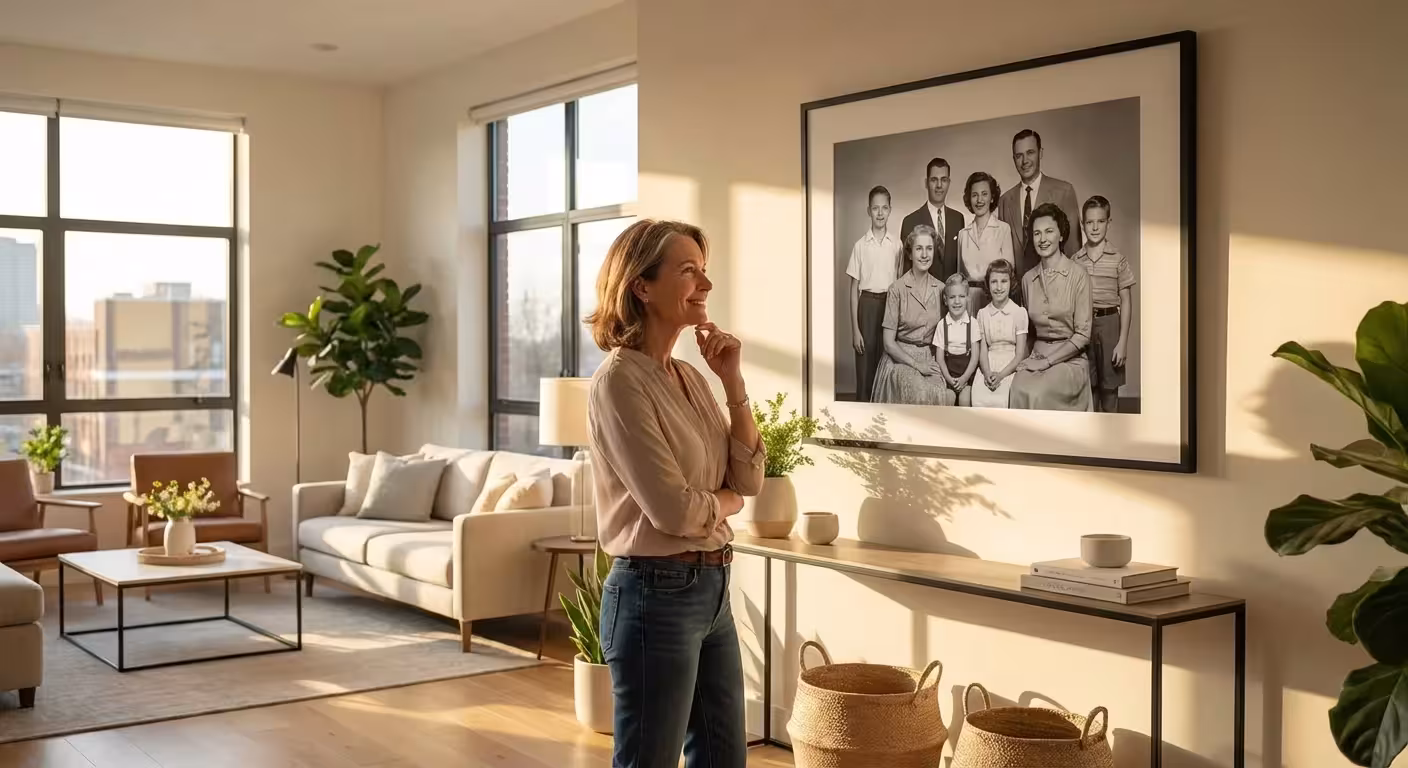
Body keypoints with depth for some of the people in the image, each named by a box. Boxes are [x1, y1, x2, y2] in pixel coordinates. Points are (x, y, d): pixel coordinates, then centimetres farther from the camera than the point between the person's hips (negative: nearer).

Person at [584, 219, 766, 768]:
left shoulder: (690, 377, 9)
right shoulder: (620, 380, -16)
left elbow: (749, 478, 6)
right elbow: (671, 509, -21)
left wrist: (733, 382, -2)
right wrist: (726, 501, -1)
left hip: (711, 589, 9)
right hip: (655, 595, -9)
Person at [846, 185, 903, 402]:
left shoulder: (897, 245, 3)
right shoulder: (860, 246, -2)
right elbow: (854, 289, 1)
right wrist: (855, 328, -4)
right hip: (868, 305, -1)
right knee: (865, 368, 0)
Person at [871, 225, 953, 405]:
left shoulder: (940, 289, 6)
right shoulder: (897, 289, -7)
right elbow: (889, 343, -6)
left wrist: (938, 363, -1)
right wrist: (917, 365, -14)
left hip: (930, 358, 4)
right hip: (901, 357, -3)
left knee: (945, 395, -29)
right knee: (921, 394, -34)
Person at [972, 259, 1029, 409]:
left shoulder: (1019, 312, 1)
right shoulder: (983, 313, 10)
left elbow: (1020, 353, -2)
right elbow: (983, 350, 5)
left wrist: (1001, 375, -16)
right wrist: (987, 373, -15)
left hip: (1011, 367, -2)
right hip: (989, 367, 2)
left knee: (1000, 400, -30)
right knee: (979, 399, -27)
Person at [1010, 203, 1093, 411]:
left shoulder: (1078, 274, -5)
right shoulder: (1028, 278, 10)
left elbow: (1082, 334, -7)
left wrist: (1047, 361, -12)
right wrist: (1028, 359, -1)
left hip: (1070, 359, -4)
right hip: (1036, 354, 4)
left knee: (1037, 393, -33)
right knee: (1019, 389, -29)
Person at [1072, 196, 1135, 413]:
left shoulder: (1118, 259, -3)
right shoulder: (1076, 260, 4)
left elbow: (1126, 302, -3)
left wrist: (1123, 342, -8)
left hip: (1109, 323, -2)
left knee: (1109, 388, 4)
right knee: (1088, 387, 8)